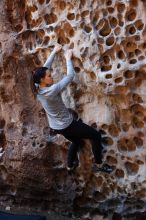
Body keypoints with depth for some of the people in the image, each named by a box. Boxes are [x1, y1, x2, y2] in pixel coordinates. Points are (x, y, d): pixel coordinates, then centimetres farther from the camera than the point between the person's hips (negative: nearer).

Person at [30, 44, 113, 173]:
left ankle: (70, 166, 47)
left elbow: (44, 68, 2)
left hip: (56, 126, 9)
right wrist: (68, 58, -11)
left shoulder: (37, 89, -9)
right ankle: (98, 165, 15)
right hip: (66, 125, -9)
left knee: (76, 141, 33)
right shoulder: (52, 90, -32)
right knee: (96, 135, 4)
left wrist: (54, 52, 6)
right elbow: (70, 76, -25)